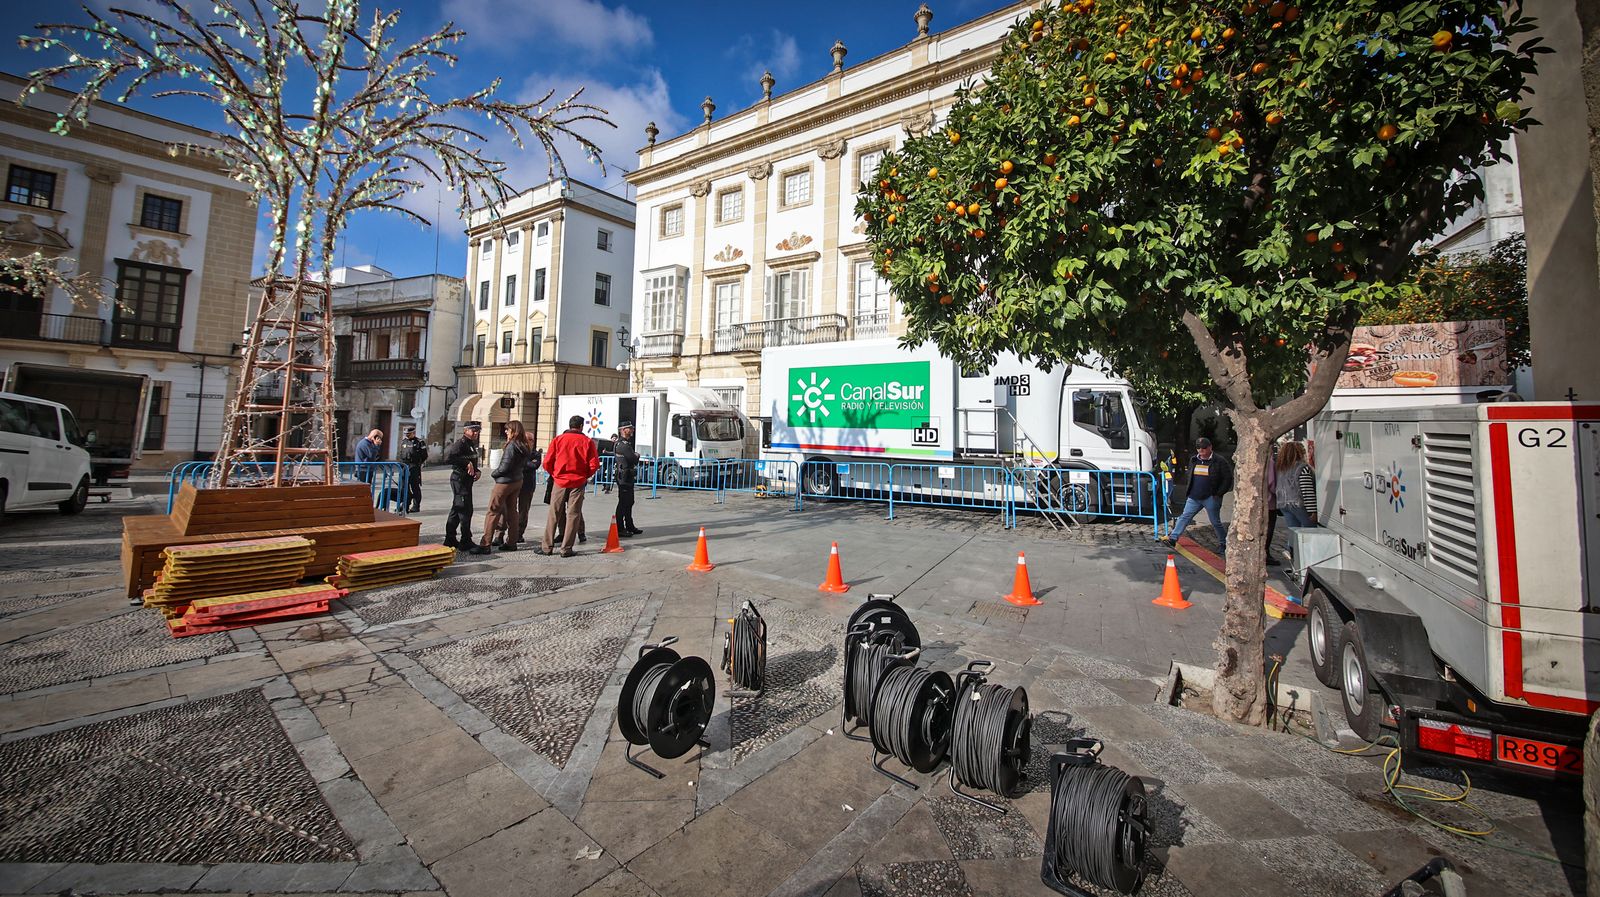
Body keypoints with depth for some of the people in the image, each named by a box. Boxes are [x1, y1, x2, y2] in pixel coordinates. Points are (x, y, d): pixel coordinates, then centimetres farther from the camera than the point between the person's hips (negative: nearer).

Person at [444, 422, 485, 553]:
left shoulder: (472, 445, 17)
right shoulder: (460, 443, -13)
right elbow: (448, 457, -27)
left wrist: (476, 471, 5)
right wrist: (467, 463, -26)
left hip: (466, 481, 10)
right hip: (459, 479, -10)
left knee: (456, 510, 16)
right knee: (465, 511, -10)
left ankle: (450, 540, 26)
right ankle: (466, 543, -7)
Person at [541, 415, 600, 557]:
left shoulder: (558, 440, 1)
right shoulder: (587, 441, -2)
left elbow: (547, 463, -1)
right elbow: (594, 465, -5)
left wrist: (554, 475, 15)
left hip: (560, 481, 1)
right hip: (578, 483, -1)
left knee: (553, 514, 10)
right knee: (573, 515, 5)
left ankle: (547, 546, 13)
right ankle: (566, 549, 6)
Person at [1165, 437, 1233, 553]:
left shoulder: (1219, 461, -6)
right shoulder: (1194, 460, 10)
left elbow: (1228, 479, -5)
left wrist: (1219, 494, -10)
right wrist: (1189, 492, 13)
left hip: (1210, 498, -5)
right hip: (1193, 497, 5)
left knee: (1215, 522, 6)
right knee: (1184, 517, 1)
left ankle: (1223, 543, 21)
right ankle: (1173, 538, -1)